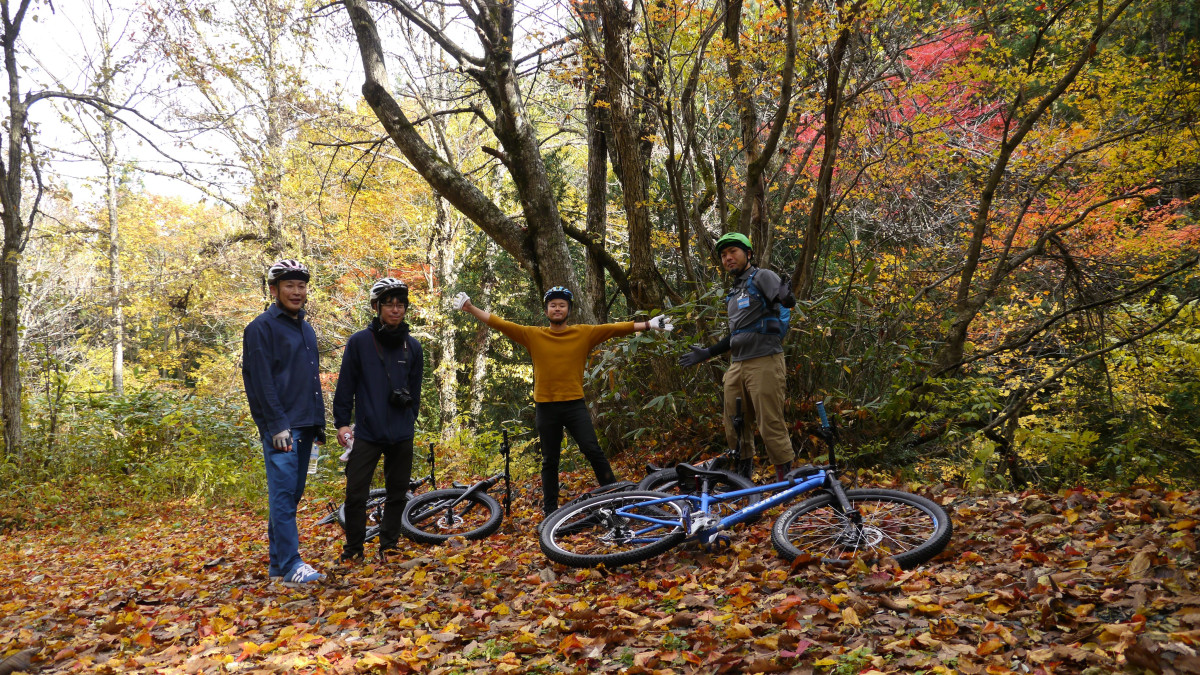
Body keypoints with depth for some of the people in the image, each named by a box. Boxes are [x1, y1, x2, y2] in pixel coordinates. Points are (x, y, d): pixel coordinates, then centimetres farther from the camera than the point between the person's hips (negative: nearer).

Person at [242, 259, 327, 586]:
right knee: (283, 494, -9)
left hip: (304, 426, 8)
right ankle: (290, 566, -7)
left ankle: (278, 562, 18)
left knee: (293, 494, 10)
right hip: (281, 427, -8)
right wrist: (277, 424, -18)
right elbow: (261, 380, -13)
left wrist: (319, 422, 18)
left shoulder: (306, 329, 19)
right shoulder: (262, 327, -5)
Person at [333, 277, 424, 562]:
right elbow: (345, 385, 1)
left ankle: (388, 547, 24)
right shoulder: (358, 342, -1)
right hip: (367, 433, -3)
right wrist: (341, 422, -2)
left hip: (401, 437, 3)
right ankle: (353, 550, 11)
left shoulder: (412, 347, 7)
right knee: (356, 495, -5)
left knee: (397, 494, 10)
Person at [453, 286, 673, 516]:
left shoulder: (584, 333, 3)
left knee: (592, 450, -9)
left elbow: (614, 329, -4)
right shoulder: (533, 335, 3)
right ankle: (550, 509, 20)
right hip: (546, 407, 1)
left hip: (574, 404, -1)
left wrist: (648, 324, -10)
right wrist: (470, 308, -4)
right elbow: (500, 324, 1)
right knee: (549, 460, 10)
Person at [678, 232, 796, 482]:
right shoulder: (733, 294, 23)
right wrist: (707, 353, 25)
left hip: (765, 362, -8)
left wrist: (786, 295, -39)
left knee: (771, 426, -11)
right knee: (734, 427, 10)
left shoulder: (762, 277, 0)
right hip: (738, 366, 8)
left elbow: (789, 303, -16)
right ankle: (742, 477, 22)